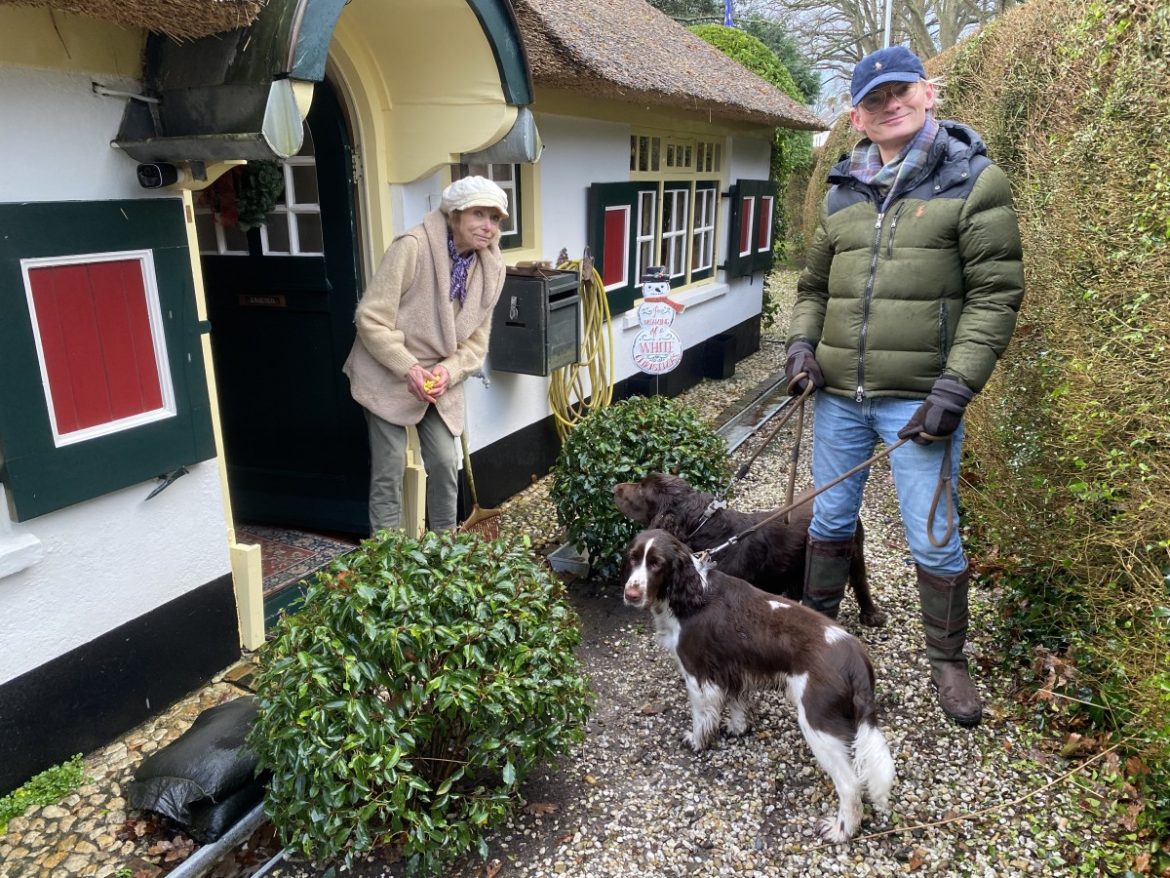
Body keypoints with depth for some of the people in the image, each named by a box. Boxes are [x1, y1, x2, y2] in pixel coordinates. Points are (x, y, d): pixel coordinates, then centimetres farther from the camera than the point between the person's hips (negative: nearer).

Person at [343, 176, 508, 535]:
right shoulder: (412, 247, -20)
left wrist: (449, 371, -14)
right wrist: (408, 369, -23)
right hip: (388, 375, -5)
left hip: (439, 378, 5)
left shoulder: (492, 267, -2)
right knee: (390, 468, -2)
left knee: (445, 463, 6)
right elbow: (372, 317, -20)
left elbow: (477, 339, 3)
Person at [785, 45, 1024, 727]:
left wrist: (955, 387, -17)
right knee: (830, 522, 16)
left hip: (918, 398, -4)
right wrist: (802, 345, 1)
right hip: (839, 395, 4)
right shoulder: (842, 194, 11)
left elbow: (996, 295, -8)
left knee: (934, 540, 3)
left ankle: (948, 658, 26)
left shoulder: (974, 181, -3)